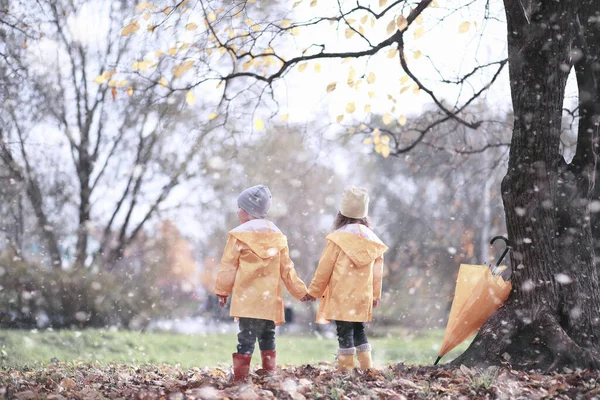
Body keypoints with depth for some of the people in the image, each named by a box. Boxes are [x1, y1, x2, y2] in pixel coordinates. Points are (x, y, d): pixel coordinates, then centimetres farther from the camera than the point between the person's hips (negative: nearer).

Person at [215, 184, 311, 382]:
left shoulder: (239, 234, -3)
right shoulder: (277, 236, 13)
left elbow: (228, 267, -3)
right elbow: (287, 269, 14)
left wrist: (222, 291, 7)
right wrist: (301, 291, 21)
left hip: (247, 299, -4)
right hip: (269, 299, 5)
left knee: (246, 337, -8)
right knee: (267, 336, 15)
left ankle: (240, 378, -12)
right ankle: (269, 372, 15)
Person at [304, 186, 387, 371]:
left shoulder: (338, 238, -9)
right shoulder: (371, 239, 6)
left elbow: (324, 268, -5)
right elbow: (377, 269, 11)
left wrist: (314, 291, 5)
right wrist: (375, 294, 21)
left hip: (341, 297, -5)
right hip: (363, 297, 5)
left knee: (345, 333, -3)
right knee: (359, 331, 17)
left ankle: (345, 369, -4)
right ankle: (367, 368, 16)